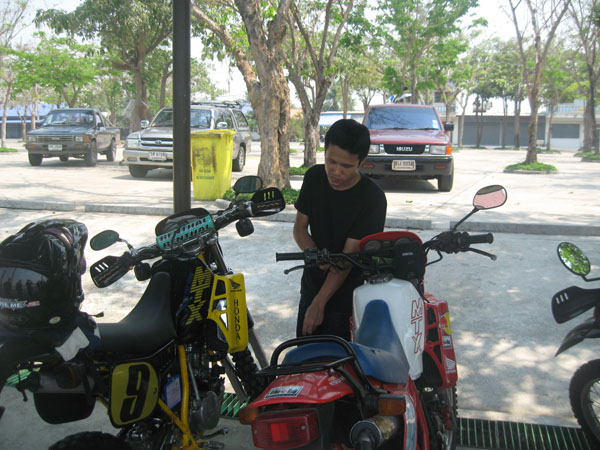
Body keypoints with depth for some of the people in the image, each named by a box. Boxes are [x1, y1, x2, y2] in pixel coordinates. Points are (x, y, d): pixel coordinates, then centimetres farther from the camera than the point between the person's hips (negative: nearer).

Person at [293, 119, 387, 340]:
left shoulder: (372, 198, -20)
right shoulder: (314, 177, -4)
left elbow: (348, 257, -22)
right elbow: (299, 227, 3)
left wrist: (318, 304, -25)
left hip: (346, 299, -5)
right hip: (311, 287, 5)